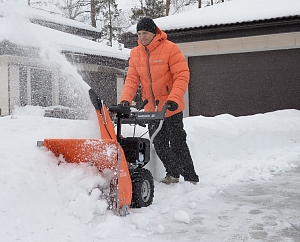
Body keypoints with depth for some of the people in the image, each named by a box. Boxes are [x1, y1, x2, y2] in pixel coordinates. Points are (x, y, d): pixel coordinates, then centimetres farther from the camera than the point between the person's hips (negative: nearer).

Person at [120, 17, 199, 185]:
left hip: (171, 108, -5)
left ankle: (191, 178, 11)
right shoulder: (135, 53, 5)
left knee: (177, 143, -1)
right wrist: (125, 100, -13)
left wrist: (174, 99, -27)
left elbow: (182, 75, -16)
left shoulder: (170, 48, -12)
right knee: (159, 143, 11)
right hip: (152, 108, 6)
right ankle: (173, 173, 27)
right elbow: (132, 79, 3)